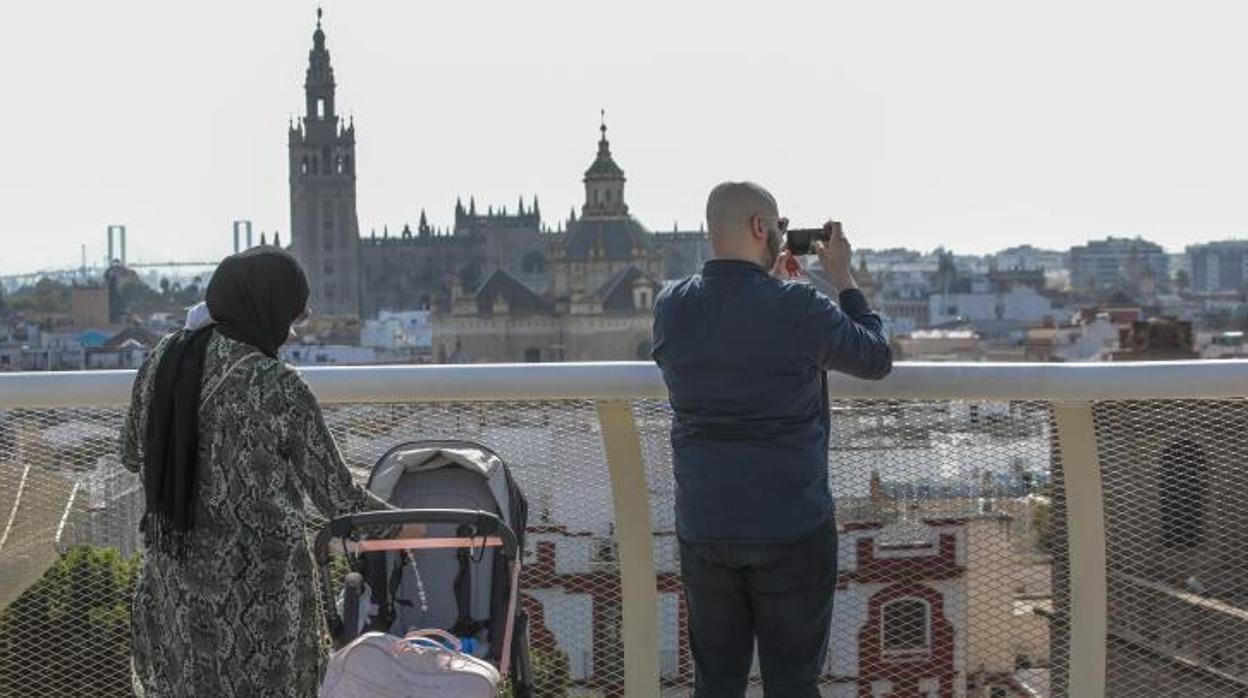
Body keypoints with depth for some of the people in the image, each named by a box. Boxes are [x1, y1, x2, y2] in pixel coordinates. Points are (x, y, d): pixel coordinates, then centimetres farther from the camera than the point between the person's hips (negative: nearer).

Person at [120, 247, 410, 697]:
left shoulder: (161, 362, -4)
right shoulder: (280, 390, -20)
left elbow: (133, 454, 13)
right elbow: (336, 496, -10)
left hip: (171, 580, 6)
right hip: (262, 588, -6)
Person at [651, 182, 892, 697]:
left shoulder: (671, 306, 0)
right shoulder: (799, 308, -14)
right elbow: (877, 359, 2)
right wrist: (842, 276, 11)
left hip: (703, 531, 4)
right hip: (791, 532, -4)